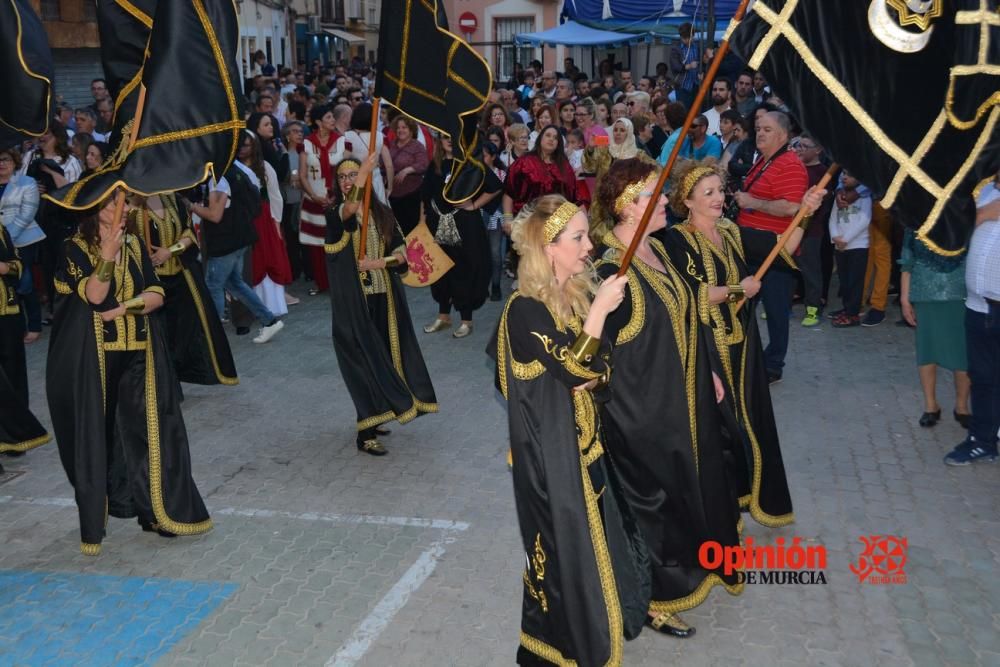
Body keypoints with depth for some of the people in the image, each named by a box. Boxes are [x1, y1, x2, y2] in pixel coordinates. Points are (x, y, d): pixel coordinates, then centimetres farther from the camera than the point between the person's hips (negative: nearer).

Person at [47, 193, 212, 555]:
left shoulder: (134, 244, 8)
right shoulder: (77, 248, -5)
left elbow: (157, 295, 2)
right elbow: (94, 295, -19)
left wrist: (125, 306, -14)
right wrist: (108, 251, -25)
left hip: (139, 354, 4)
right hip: (96, 357, -3)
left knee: (150, 429, 3)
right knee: (98, 434, 4)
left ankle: (159, 509, 13)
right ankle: (94, 519, 19)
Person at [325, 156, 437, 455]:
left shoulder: (382, 213, 7)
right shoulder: (335, 214, -6)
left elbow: (401, 253, 3)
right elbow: (349, 210, -32)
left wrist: (378, 263, -15)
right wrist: (361, 179, -48)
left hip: (383, 297, 4)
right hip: (353, 300, -4)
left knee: (382, 356, 9)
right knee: (364, 360, -5)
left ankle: (372, 420, 25)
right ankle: (366, 434, 1)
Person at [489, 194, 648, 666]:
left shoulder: (580, 293, 4)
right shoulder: (525, 310, -21)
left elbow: (600, 367, 9)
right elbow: (573, 368, -25)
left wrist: (594, 379, -13)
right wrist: (599, 312, -26)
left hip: (583, 438, 8)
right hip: (550, 446, -8)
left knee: (595, 531, 18)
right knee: (567, 541, 4)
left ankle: (598, 618, 38)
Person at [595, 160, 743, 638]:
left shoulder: (657, 249, 4)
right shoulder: (610, 269, -24)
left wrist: (706, 373, 19)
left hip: (683, 398, 9)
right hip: (642, 410, -9)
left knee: (691, 484, 23)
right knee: (652, 500, 7)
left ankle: (689, 566, 46)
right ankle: (652, 597, 26)